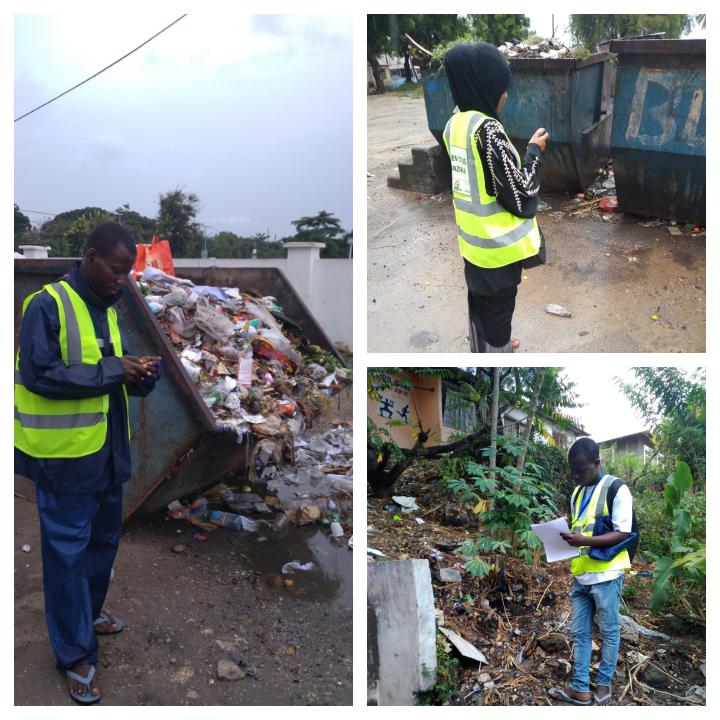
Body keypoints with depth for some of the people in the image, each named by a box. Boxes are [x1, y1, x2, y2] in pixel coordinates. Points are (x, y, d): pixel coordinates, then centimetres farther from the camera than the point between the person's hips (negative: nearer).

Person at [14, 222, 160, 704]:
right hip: (64, 452, -8)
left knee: (104, 536, 20)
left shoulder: (107, 309, 9)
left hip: (107, 448, 8)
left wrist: (140, 375, -5)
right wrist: (111, 371, -22)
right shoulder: (47, 305, -16)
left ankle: (87, 613, 42)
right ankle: (76, 653, 14)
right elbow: (38, 375, -22)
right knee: (67, 549, 3)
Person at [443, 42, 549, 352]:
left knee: (479, 302, 25)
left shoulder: (454, 124, 1)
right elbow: (520, 194, -20)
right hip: (498, 244, -8)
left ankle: (481, 349, 45)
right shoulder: (487, 129, -25)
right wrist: (534, 149, -8)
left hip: (473, 239, 8)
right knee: (498, 310, 8)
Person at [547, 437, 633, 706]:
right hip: (580, 575, 6)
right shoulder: (576, 493, 13)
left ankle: (604, 683, 22)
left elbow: (623, 534, -13)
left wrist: (585, 540, -23)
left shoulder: (617, 489, -9)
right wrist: (566, 538, 1)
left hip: (606, 575, -6)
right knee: (579, 633, 8)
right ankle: (580, 688, 14)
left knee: (609, 632, 8)